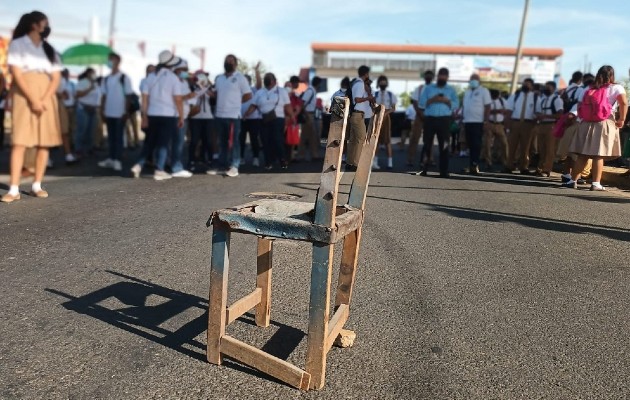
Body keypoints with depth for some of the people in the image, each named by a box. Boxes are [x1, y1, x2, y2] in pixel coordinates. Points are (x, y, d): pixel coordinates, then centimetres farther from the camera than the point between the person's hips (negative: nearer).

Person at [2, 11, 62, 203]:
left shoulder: (49, 49, 17)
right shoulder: (17, 44, 3)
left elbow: (56, 78, 6)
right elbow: (16, 74, -7)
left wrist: (43, 100, -9)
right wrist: (33, 100, -17)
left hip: (46, 98, 4)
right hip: (24, 97, -4)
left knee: (45, 142, -2)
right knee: (19, 141, -11)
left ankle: (37, 185, 4)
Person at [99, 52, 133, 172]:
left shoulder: (124, 78, -4)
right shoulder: (106, 79, 12)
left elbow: (128, 96, -6)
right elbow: (104, 96, 14)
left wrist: (126, 112, -11)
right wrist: (102, 110, 7)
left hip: (120, 113, -5)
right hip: (109, 113, 5)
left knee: (118, 137, -2)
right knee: (110, 137, 9)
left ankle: (118, 161, 1)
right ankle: (111, 159, 16)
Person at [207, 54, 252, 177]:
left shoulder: (240, 78, -2)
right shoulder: (219, 78, 16)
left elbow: (248, 95, -3)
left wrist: (236, 102, 0)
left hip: (233, 115, -6)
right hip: (219, 115, 6)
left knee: (233, 142, -4)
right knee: (222, 142, 11)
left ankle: (234, 167, -1)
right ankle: (222, 165, 17)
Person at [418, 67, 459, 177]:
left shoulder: (451, 90, 13)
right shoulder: (428, 88, 12)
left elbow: (456, 104, 5)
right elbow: (421, 103, 3)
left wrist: (446, 101, -11)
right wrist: (432, 100, -11)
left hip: (444, 120, 0)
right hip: (430, 119, 0)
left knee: (444, 146, -1)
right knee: (427, 145, -1)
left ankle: (444, 171, 2)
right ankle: (424, 169, 4)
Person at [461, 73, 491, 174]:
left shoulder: (484, 91, 0)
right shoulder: (467, 92, 18)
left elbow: (487, 107, -6)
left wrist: (486, 121, -14)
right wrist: (462, 119, 14)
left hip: (478, 122, -6)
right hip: (467, 122, 6)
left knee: (476, 144, -9)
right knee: (470, 144, 8)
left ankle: (475, 165, -12)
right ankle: (472, 165, 15)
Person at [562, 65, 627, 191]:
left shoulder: (589, 89, 11)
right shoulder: (616, 88, 1)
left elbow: (581, 105, 5)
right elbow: (624, 103, -13)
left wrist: (582, 117, 12)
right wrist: (621, 120, -5)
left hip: (587, 124, 3)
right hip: (604, 124, -3)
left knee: (582, 155, 5)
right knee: (599, 155, -1)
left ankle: (573, 180, 5)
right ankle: (596, 183, 1)